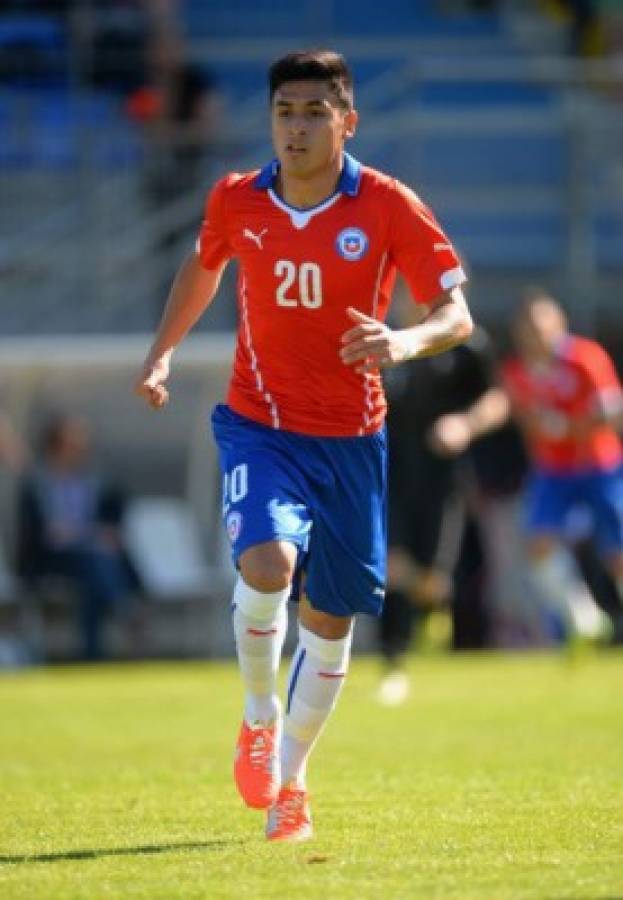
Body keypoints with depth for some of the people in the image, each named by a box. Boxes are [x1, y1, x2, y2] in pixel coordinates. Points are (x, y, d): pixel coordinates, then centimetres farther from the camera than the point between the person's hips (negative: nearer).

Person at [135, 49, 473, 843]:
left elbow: (456, 314, -11)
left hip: (350, 438, 1)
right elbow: (202, 266, 20)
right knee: (268, 565, -27)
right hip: (259, 427, -1)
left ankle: (289, 776, 30)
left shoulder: (388, 207, -10)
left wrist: (406, 342, -32)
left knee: (331, 618, 8)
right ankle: (259, 716, 1)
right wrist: (161, 354, 13)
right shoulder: (236, 202, -3)